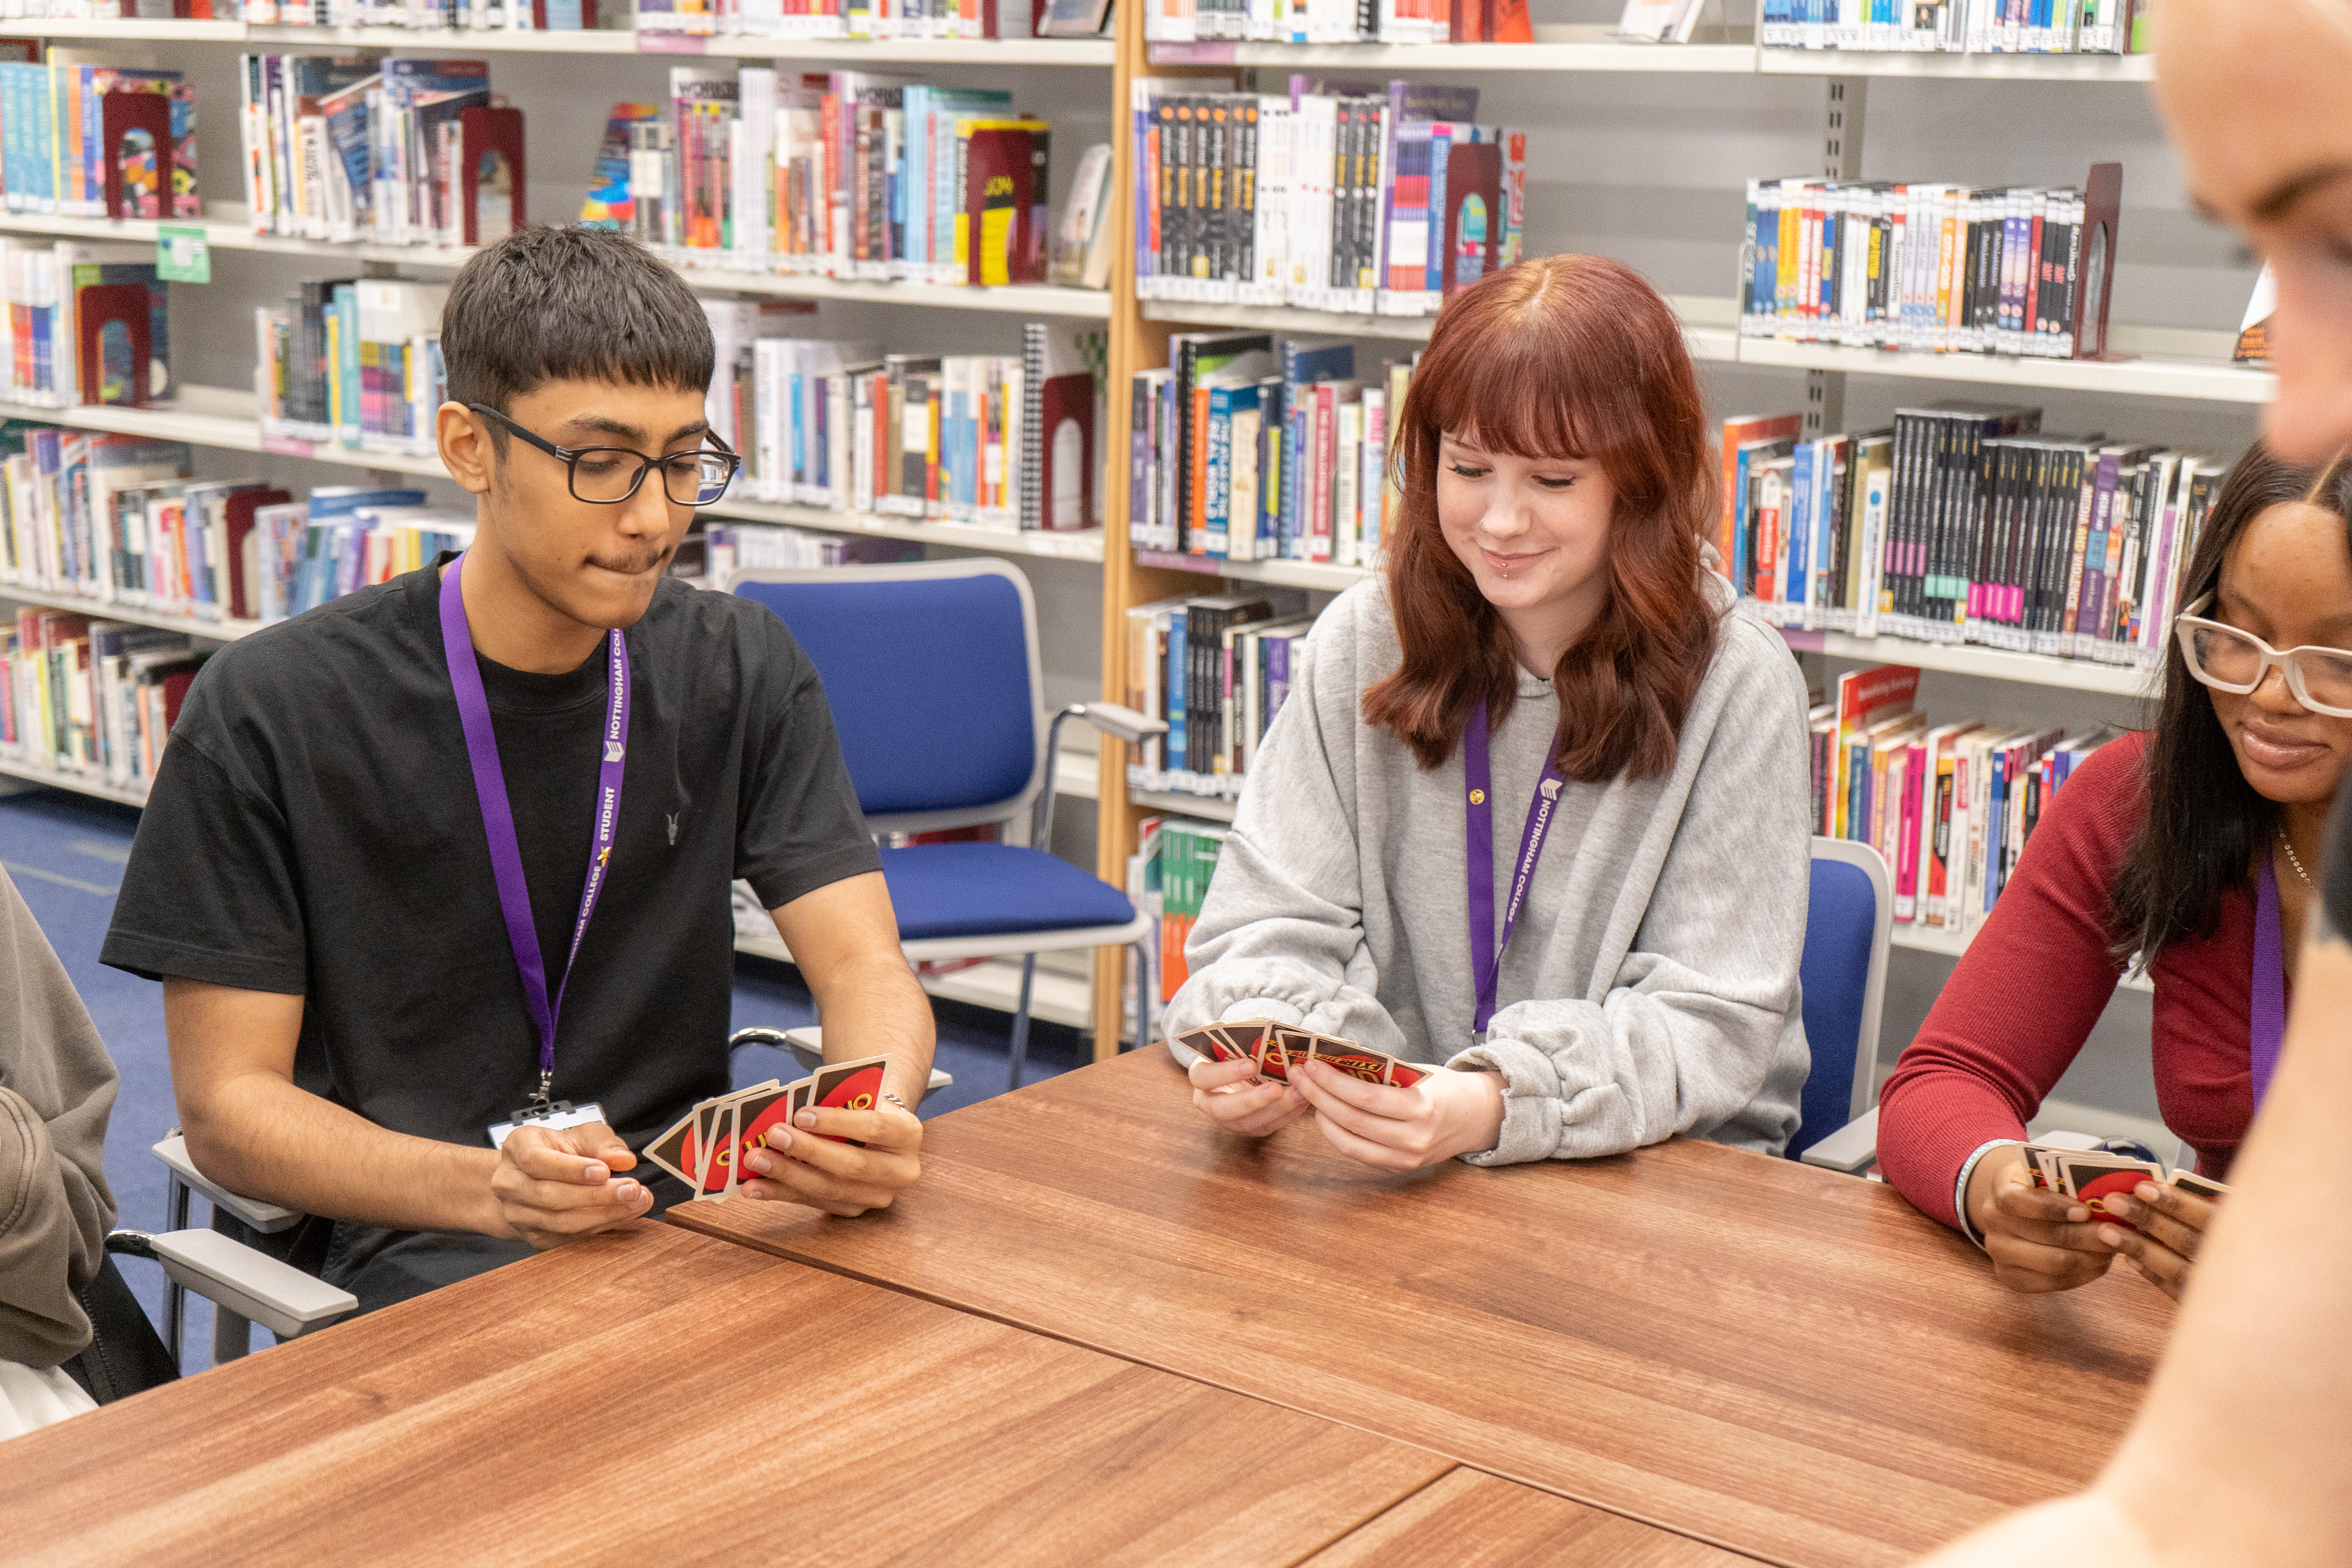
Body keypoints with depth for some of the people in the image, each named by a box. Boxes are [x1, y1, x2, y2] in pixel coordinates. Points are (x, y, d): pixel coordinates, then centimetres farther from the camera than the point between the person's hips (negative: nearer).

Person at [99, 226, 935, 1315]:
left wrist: (874, 1120, -25)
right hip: (408, 1244, -5)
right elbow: (226, 1104, -6)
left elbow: (867, 971, 0)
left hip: (692, 1209, 5)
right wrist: (485, 1188, -25)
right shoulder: (267, 710, -7)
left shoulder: (741, 669, 6)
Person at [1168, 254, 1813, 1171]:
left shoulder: (1736, 689, -8)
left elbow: (1709, 1018, -11)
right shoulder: (1364, 643, 1)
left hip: (1666, 1173, -2)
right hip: (1392, 1167, 2)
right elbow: (1276, 920, 1)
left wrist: (1501, 1102, -30)